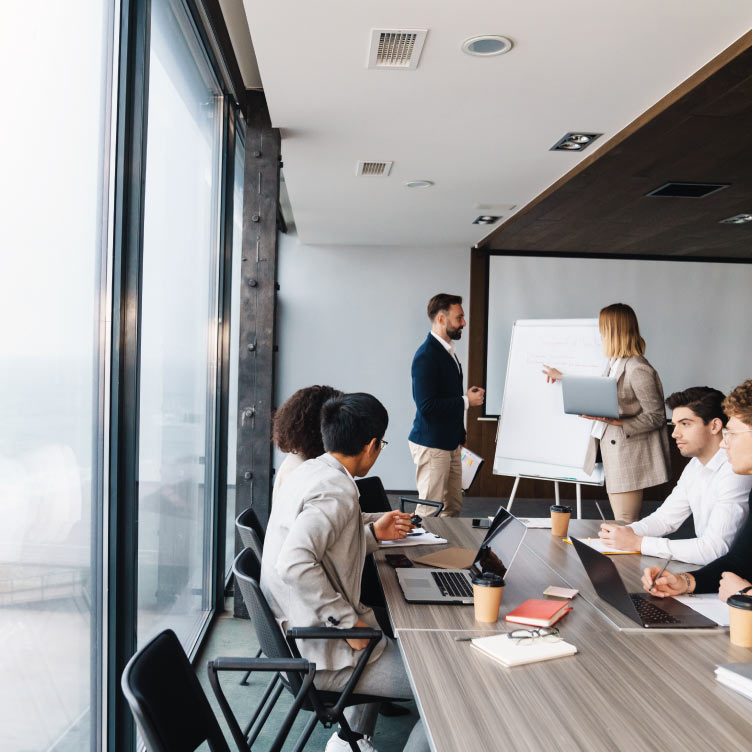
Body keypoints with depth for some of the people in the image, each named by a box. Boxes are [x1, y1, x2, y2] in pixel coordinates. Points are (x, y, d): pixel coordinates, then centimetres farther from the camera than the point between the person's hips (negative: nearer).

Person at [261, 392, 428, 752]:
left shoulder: (308, 471, 5)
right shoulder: (337, 492, -24)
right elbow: (294, 564, -36)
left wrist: (372, 533, 11)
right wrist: (346, 620, -27)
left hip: (295, 631, 10)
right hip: (322, 654, -10)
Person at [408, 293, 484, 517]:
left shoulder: (447, 351, 13)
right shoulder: (426, 356, -18)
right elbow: (426, 406, -24)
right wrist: (466, 401, -16)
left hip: (450, 443, 10)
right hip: (432, 445, -10)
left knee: (453, 508, 15)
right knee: (431, 512, -2)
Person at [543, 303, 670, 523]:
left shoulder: (638, 369, -19)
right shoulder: (615, 362, 9)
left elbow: (655, 417, -17)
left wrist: (613, 421, -23)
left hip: (629, 457, -9)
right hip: (613, 454, 9)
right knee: (621, 524, 14)